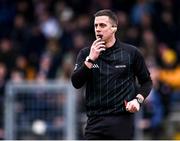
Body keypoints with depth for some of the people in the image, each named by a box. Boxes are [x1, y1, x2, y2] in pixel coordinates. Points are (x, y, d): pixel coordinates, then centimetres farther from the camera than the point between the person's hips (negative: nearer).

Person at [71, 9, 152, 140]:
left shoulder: (131, 53, 2)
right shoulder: (85, 53, 5)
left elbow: (146, 81, 12)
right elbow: (76, 83, -6)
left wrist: (138, 99, -5)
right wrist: (90, 59, -15)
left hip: (122, 121, -1)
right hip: (95, 121, 1)